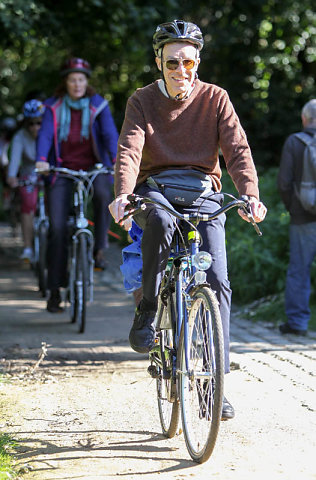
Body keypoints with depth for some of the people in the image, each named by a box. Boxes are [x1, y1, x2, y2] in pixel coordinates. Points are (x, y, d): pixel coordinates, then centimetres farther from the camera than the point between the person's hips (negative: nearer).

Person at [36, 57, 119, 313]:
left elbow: (110, 134, -11)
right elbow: (45, 134, -10)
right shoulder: (54, 107, 2)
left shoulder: (98, 104, 0)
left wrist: (117, 160, -29)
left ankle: (100, 247, -16)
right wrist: (41, 160, -30)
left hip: (93, 167, 0)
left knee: (103, 194, -36)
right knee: (57, 227, -9)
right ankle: (55, 289, -2)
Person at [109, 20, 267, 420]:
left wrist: (250, 195, -29)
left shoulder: (215, 99, 1)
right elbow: (129, 150, -15)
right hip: (154, 188, -1)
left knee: (216, 280, -15)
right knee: (160, 220, -39)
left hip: (202, 192, 1)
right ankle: (146, 313, -21)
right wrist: (122, 195, -35)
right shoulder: (142, 101, 0)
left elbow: (237, 149, -10)